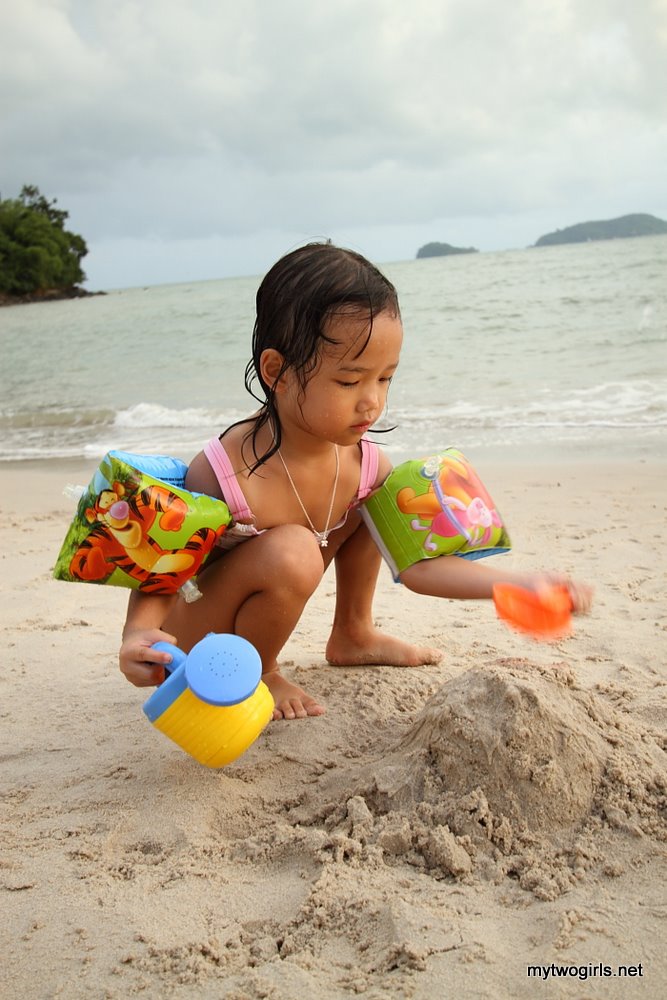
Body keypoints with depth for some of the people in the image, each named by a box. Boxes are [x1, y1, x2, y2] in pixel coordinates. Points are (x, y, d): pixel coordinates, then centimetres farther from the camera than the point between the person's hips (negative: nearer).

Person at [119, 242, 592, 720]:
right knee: (292, 553, -35)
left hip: (252, 606, 6)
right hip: (192, 641, -6)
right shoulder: (222, 474, -33)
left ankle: (354, 635, 20)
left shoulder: (365, 464, -16)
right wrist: (138, 635, -43)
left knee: (373, 502, -1)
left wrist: (521, 583, -21)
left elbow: (417, 562, -11)